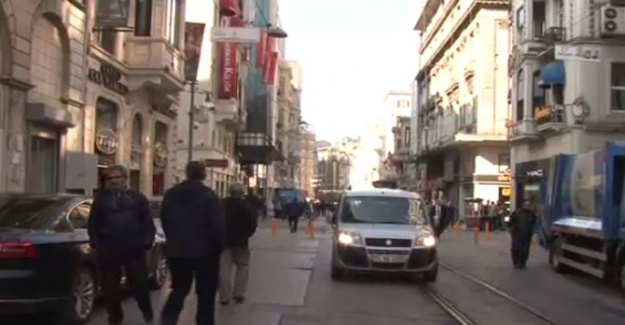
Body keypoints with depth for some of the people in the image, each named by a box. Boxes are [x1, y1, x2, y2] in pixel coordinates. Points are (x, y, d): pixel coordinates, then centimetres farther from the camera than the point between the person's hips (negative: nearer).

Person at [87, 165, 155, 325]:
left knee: (140, 283, 4)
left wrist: (146, 242, -6)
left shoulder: (138, 198, 8)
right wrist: (96, 243, 0)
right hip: (108, 251, 2)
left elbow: (148, 223, 5)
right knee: (110, 287, 4)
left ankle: (147, 312, 27)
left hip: (134, 250, -1)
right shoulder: (101, 199, 12)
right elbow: (92, 224, 12)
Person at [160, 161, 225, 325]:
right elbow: (217, 227, -15)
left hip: (177, 251, 4)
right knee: (206, 293, 9)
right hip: (205, 251, -4)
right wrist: (218, 248, 0)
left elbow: (165, 222, 11)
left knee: (179, 289, 15)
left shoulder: (170, 194, 4)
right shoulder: (209, 196, -13)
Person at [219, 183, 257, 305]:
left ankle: (224, 297, 3)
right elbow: (253, 222, -14)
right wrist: (247, 234, 0)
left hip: (223, 240, 3)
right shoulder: (244, 205, -8)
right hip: (240, 241, -3)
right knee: (242, 267, 11)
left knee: (224, 269, 4)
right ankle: (238, 294, 7)